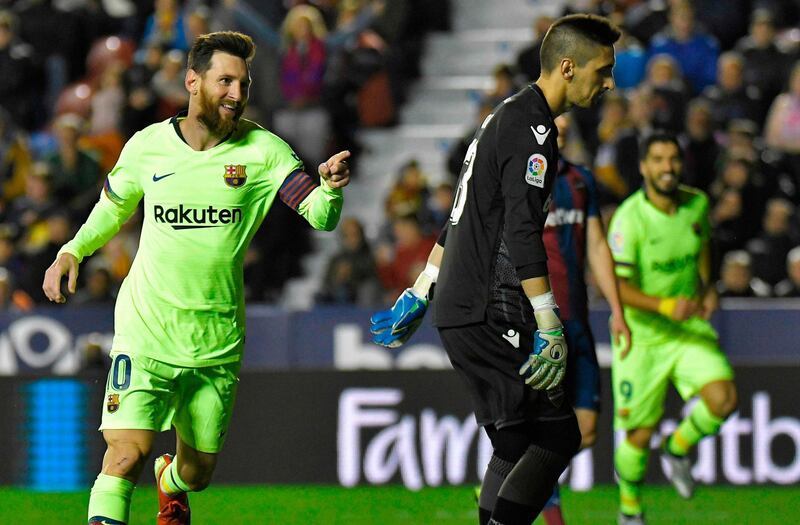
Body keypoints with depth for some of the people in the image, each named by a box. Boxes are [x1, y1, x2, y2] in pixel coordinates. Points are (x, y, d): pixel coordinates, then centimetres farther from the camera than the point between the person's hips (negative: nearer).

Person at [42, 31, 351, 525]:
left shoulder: (263, 150, -7)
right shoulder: (148, 145, -2)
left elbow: (319, 216, -17)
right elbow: (114, 207, 17)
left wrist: (330, 187, -38)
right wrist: (72, 251, 3)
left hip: (218, 343, 1)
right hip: (146, 331, -1)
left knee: (198, 471, 17)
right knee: (127, 456, -20)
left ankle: (171, 485, 52)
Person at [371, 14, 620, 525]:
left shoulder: (505, 117, 20)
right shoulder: (532, 128, -13)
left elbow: (462, 216, 27)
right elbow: (522, 233, -22)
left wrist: (419, 296, 32)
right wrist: (550, 327, -26)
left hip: (461, 311, 10)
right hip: (489, 316, -10)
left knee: (515, 446, 11)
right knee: (557, 436, -11)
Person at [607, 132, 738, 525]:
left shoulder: (697, 204, -2)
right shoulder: (630, 218, -21)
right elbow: (617, 286, -24)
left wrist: (707, 287, 4)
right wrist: (666, 306, -35)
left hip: (689, 328, 4)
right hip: (641, 334, -4)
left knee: (723, 398, -19)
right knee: (640, 434, 2)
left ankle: (678, 449, 13)